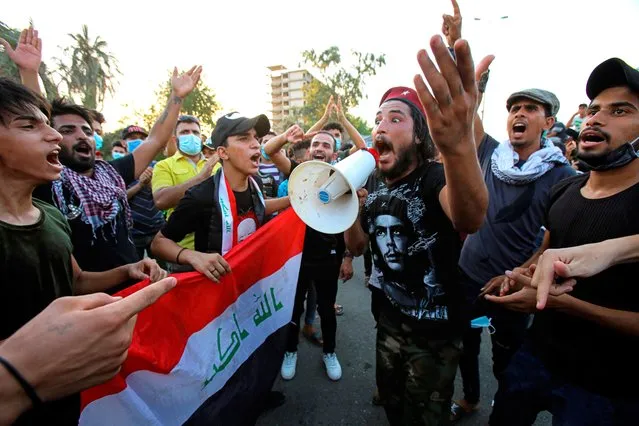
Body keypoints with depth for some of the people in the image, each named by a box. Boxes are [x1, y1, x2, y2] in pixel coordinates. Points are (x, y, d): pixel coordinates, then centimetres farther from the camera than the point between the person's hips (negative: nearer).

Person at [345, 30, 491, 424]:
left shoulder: (436, 178, -22)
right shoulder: (377, 189, -1)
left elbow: (470, 220, -46)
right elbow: (357, 246, 5)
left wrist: (460, 144, -67)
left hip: (435, 332, -5)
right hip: (391, 322, 6)